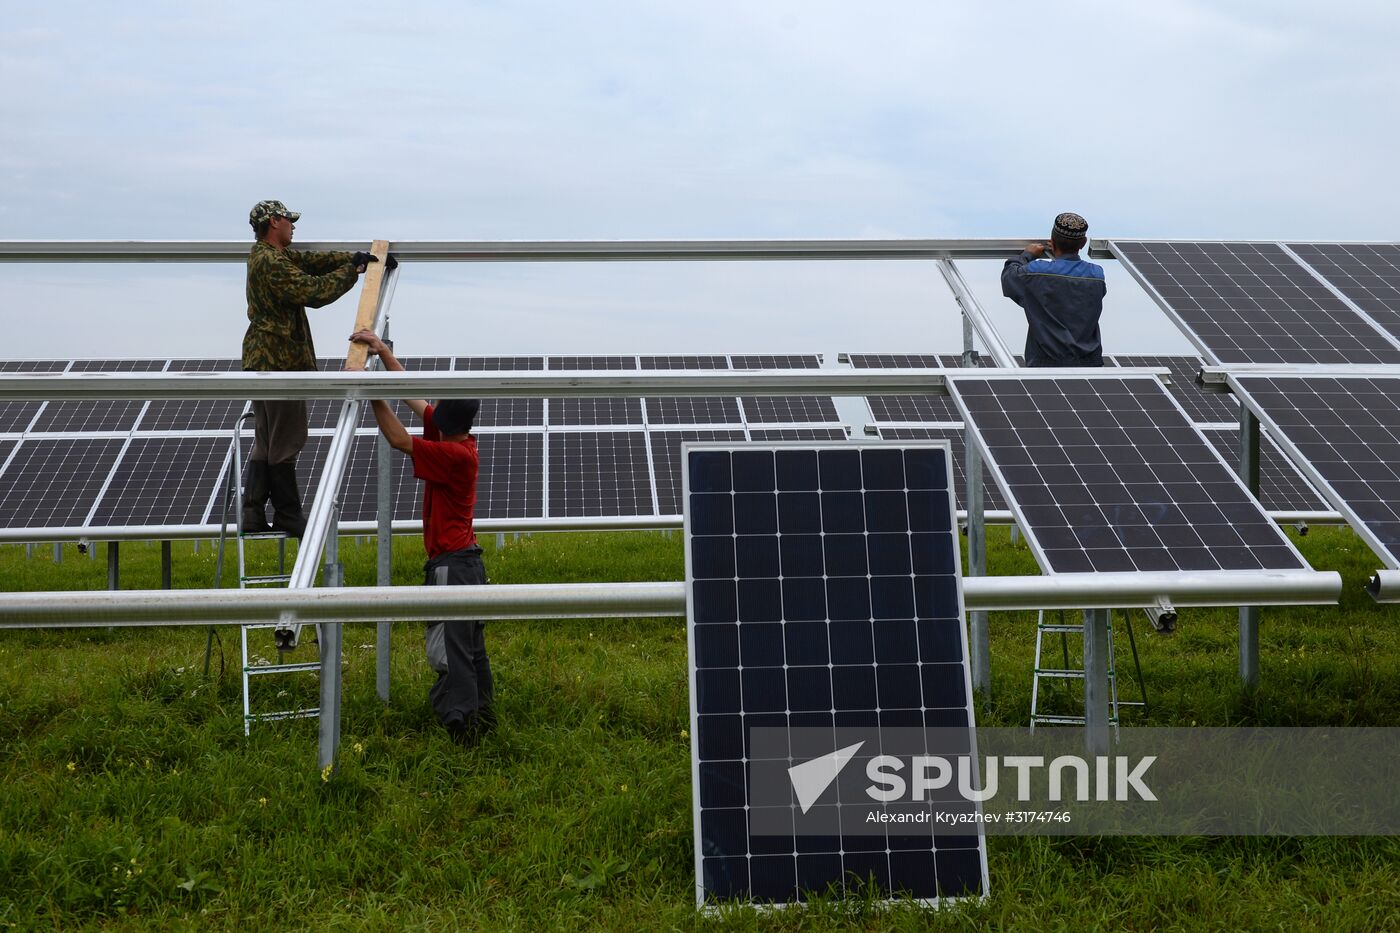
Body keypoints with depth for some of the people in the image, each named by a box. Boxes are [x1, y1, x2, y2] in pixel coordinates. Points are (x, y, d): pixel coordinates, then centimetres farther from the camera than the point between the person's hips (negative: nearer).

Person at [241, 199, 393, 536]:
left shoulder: (270, 255, 15)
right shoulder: (271, 263, -18)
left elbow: (313, 260, 19)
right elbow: (313, 292, -22)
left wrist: (355, 257, 11)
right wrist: (352, 270, -10)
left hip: (262, 359, 11)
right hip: (279, 360, -11)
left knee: (266, 442, 14)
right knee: (284, 443, -2)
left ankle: (252, 515, 14)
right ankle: (287, 517, 5)